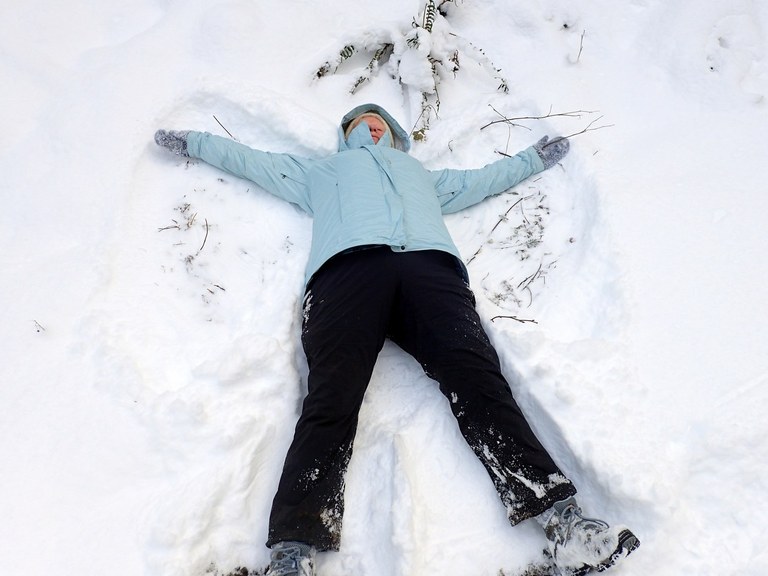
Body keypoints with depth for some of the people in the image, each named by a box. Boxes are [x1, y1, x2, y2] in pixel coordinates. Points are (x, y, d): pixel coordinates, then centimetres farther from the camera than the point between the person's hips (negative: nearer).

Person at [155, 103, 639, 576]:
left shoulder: (422, 173, 48)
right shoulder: (320, 171, 44)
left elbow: (486, 178, 54)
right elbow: (248, 159, 48)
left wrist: (536, 156, 58)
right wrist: (190, 141, 48)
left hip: (431, 264, 2)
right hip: (349, 264, -1)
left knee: (479, 378, -25)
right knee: (332, 397, -27)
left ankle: (561, 519, -35)